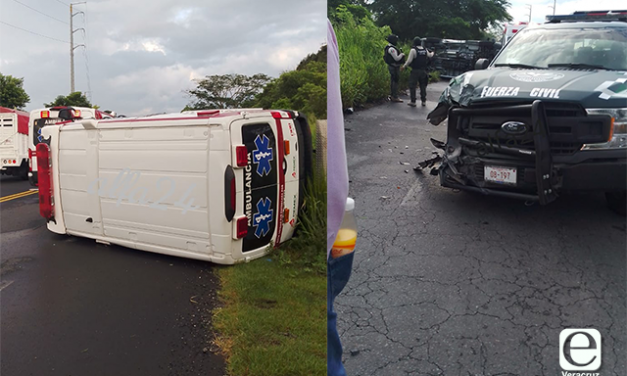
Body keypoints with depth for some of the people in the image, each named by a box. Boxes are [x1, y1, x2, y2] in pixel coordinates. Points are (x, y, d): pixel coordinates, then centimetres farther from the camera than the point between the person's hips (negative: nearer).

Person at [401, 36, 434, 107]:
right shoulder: (425, 50, 7)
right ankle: (424, 101, 18)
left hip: (415, 71, -6)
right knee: (423, 86, 14)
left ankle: (413, 101, -1)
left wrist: (404, 67, -4)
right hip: (423, 71, 6)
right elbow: (430, 55, 26)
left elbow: (409, 60, -17)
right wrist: (432, 53, 49)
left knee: (412, 86, 1)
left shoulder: (413, 50, -12)